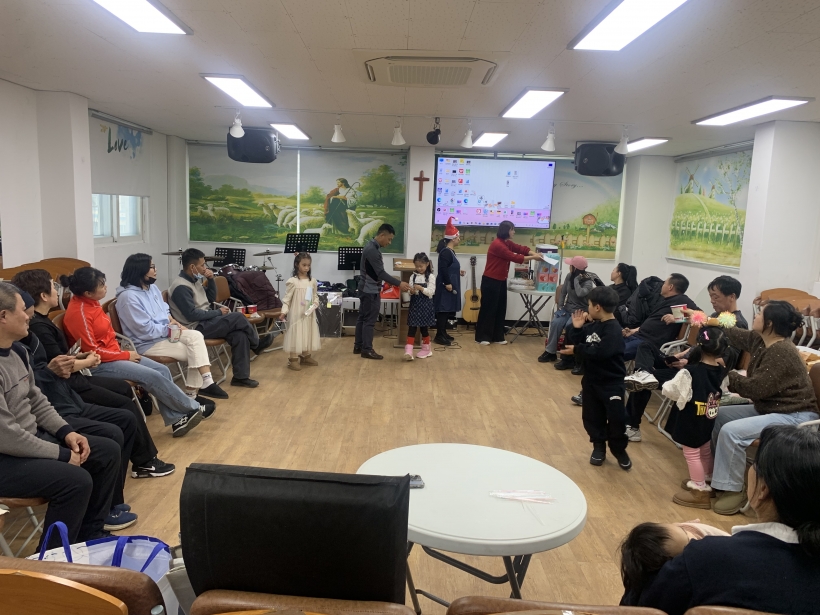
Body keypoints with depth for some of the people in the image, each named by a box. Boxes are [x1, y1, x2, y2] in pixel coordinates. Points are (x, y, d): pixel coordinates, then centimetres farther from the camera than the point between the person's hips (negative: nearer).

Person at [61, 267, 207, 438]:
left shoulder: (90, 302, 5)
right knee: (152, 376, -17)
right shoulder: (78, 312, -22)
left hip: (112, 354, 9)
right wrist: (125, 355, -13)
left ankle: (176, 419, -3)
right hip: (97, 364, -9)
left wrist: (122, 353, 0)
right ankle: (192, 409, -2)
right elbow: (92, 351, -20)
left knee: (162, 370, -4)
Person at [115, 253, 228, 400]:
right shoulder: (128, 297, -20)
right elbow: (145, 330, -22)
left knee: (196, 336, -17)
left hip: (167, 331, 8)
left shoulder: (151, 287, 8)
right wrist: (170, 328, -13)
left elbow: (164, 310, 18)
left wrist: (173, 321, -3)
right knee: (193, 353, -18)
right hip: (148, 342, -8)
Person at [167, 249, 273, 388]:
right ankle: (256, 344, 6)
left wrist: (211, 280, 2)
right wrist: (218, 312, -13)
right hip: (196, 328, -9)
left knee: (240, 335, -14)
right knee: (238, 317, -20)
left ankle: (240, 376, -11)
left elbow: (211, 298, 19)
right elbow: (192, 315, -23)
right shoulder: (180, 287, -18)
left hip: (205, 322, 9)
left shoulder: (194, 280, 11)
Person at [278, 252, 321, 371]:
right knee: (296, 334, -2)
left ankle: (306, 356, 28)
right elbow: (287, 298, -10)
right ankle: (293, 359, 6)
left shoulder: (312, 281, 4)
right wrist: (284, 312, -19)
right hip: (296, 314, -5)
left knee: (308, 334, 14)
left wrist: (314, 305, -7)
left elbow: (315, 296, 12)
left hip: (309, 314, 5)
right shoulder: (292, 281, -11)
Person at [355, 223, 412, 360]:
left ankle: (358, 346, 20)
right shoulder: (372, 250, -21)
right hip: (371, 290, -10)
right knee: (369, 320, -5)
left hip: (367, 288, 10)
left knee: (362, 318, 13)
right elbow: (380, 273, -24)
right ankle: (367, 349, 1)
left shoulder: (372, 247, 11)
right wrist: (399, 284, -23)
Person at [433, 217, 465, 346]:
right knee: (443, 309, -7)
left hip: (450, 285, 11)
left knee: (447, 310, 15)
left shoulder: (450, 251, 15)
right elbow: (443, 269, -25)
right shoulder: (446, 252, -18)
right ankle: (439, 336, -2)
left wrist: (458, 271, 20)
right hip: (446, 286, -11)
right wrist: (447, 283, -25)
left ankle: (443, 333, 23)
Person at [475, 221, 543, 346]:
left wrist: (534, 254, -12)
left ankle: (497, 337, 17)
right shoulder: (497, 244, -20)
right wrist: (532, 258, -16)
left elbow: (520, 248, 6)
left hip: (501, 281, 10)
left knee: (500, 309, 10)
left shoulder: (507, 243, 11)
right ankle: (482, 337, 4)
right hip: (490, 281, -10)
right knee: (488, 309, -4)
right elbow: (514, 257, -21)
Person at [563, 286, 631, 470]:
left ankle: (619, 449, 19)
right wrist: (576, 328, -7)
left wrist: (577, 350, -23)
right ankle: (599, 446, 28)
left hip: (611, 383, -7)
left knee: (615, 418, -2)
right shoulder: (592, 326, 4)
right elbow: (576, 342, 7)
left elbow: (600, 352, -31)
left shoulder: (613, 330, -21)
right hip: (591, 379, 7)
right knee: (592, 416, 12)